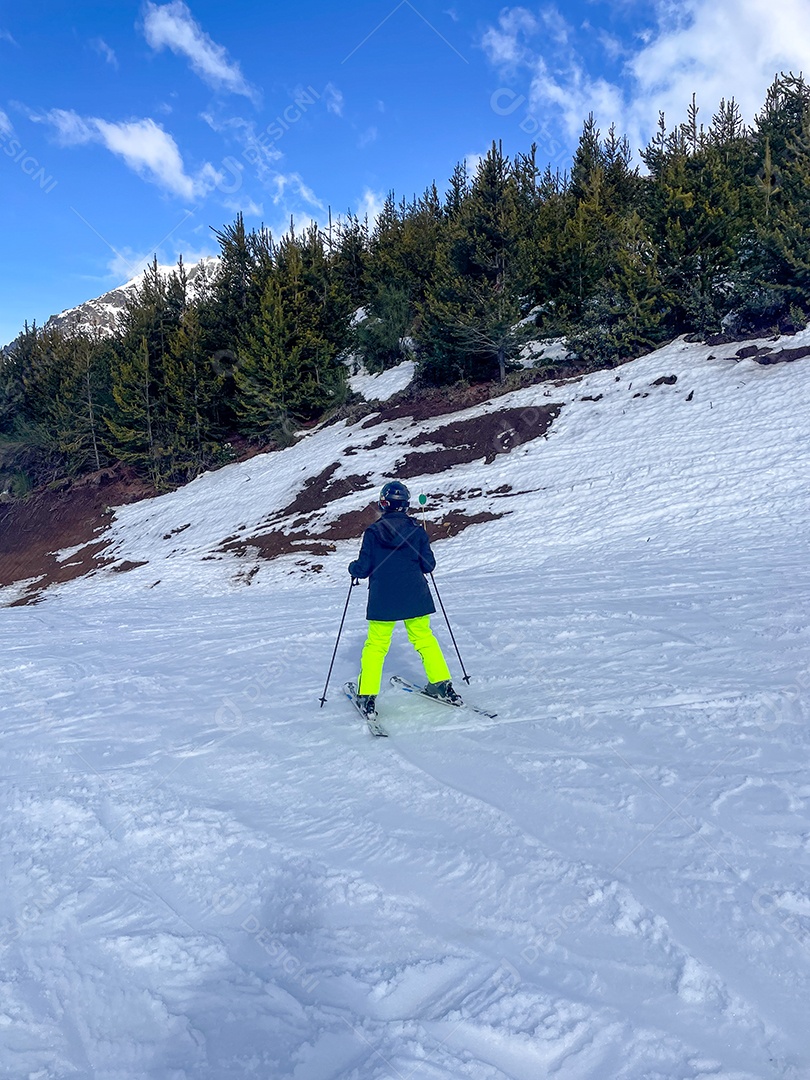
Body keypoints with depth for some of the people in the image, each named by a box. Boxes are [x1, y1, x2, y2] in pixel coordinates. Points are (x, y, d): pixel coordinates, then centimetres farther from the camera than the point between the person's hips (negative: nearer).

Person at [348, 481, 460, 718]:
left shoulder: (373, 532, -7)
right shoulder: (416, 530, -3)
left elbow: (364, 567, -6)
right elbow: (428, 565, -2)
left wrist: (353, 568, 16)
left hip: (382, 600, -1)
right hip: (414, 598, 1)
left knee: (375, 645, 9)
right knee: (424, 638, 17)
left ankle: (367, 698, 6)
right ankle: (441, 685, 19)